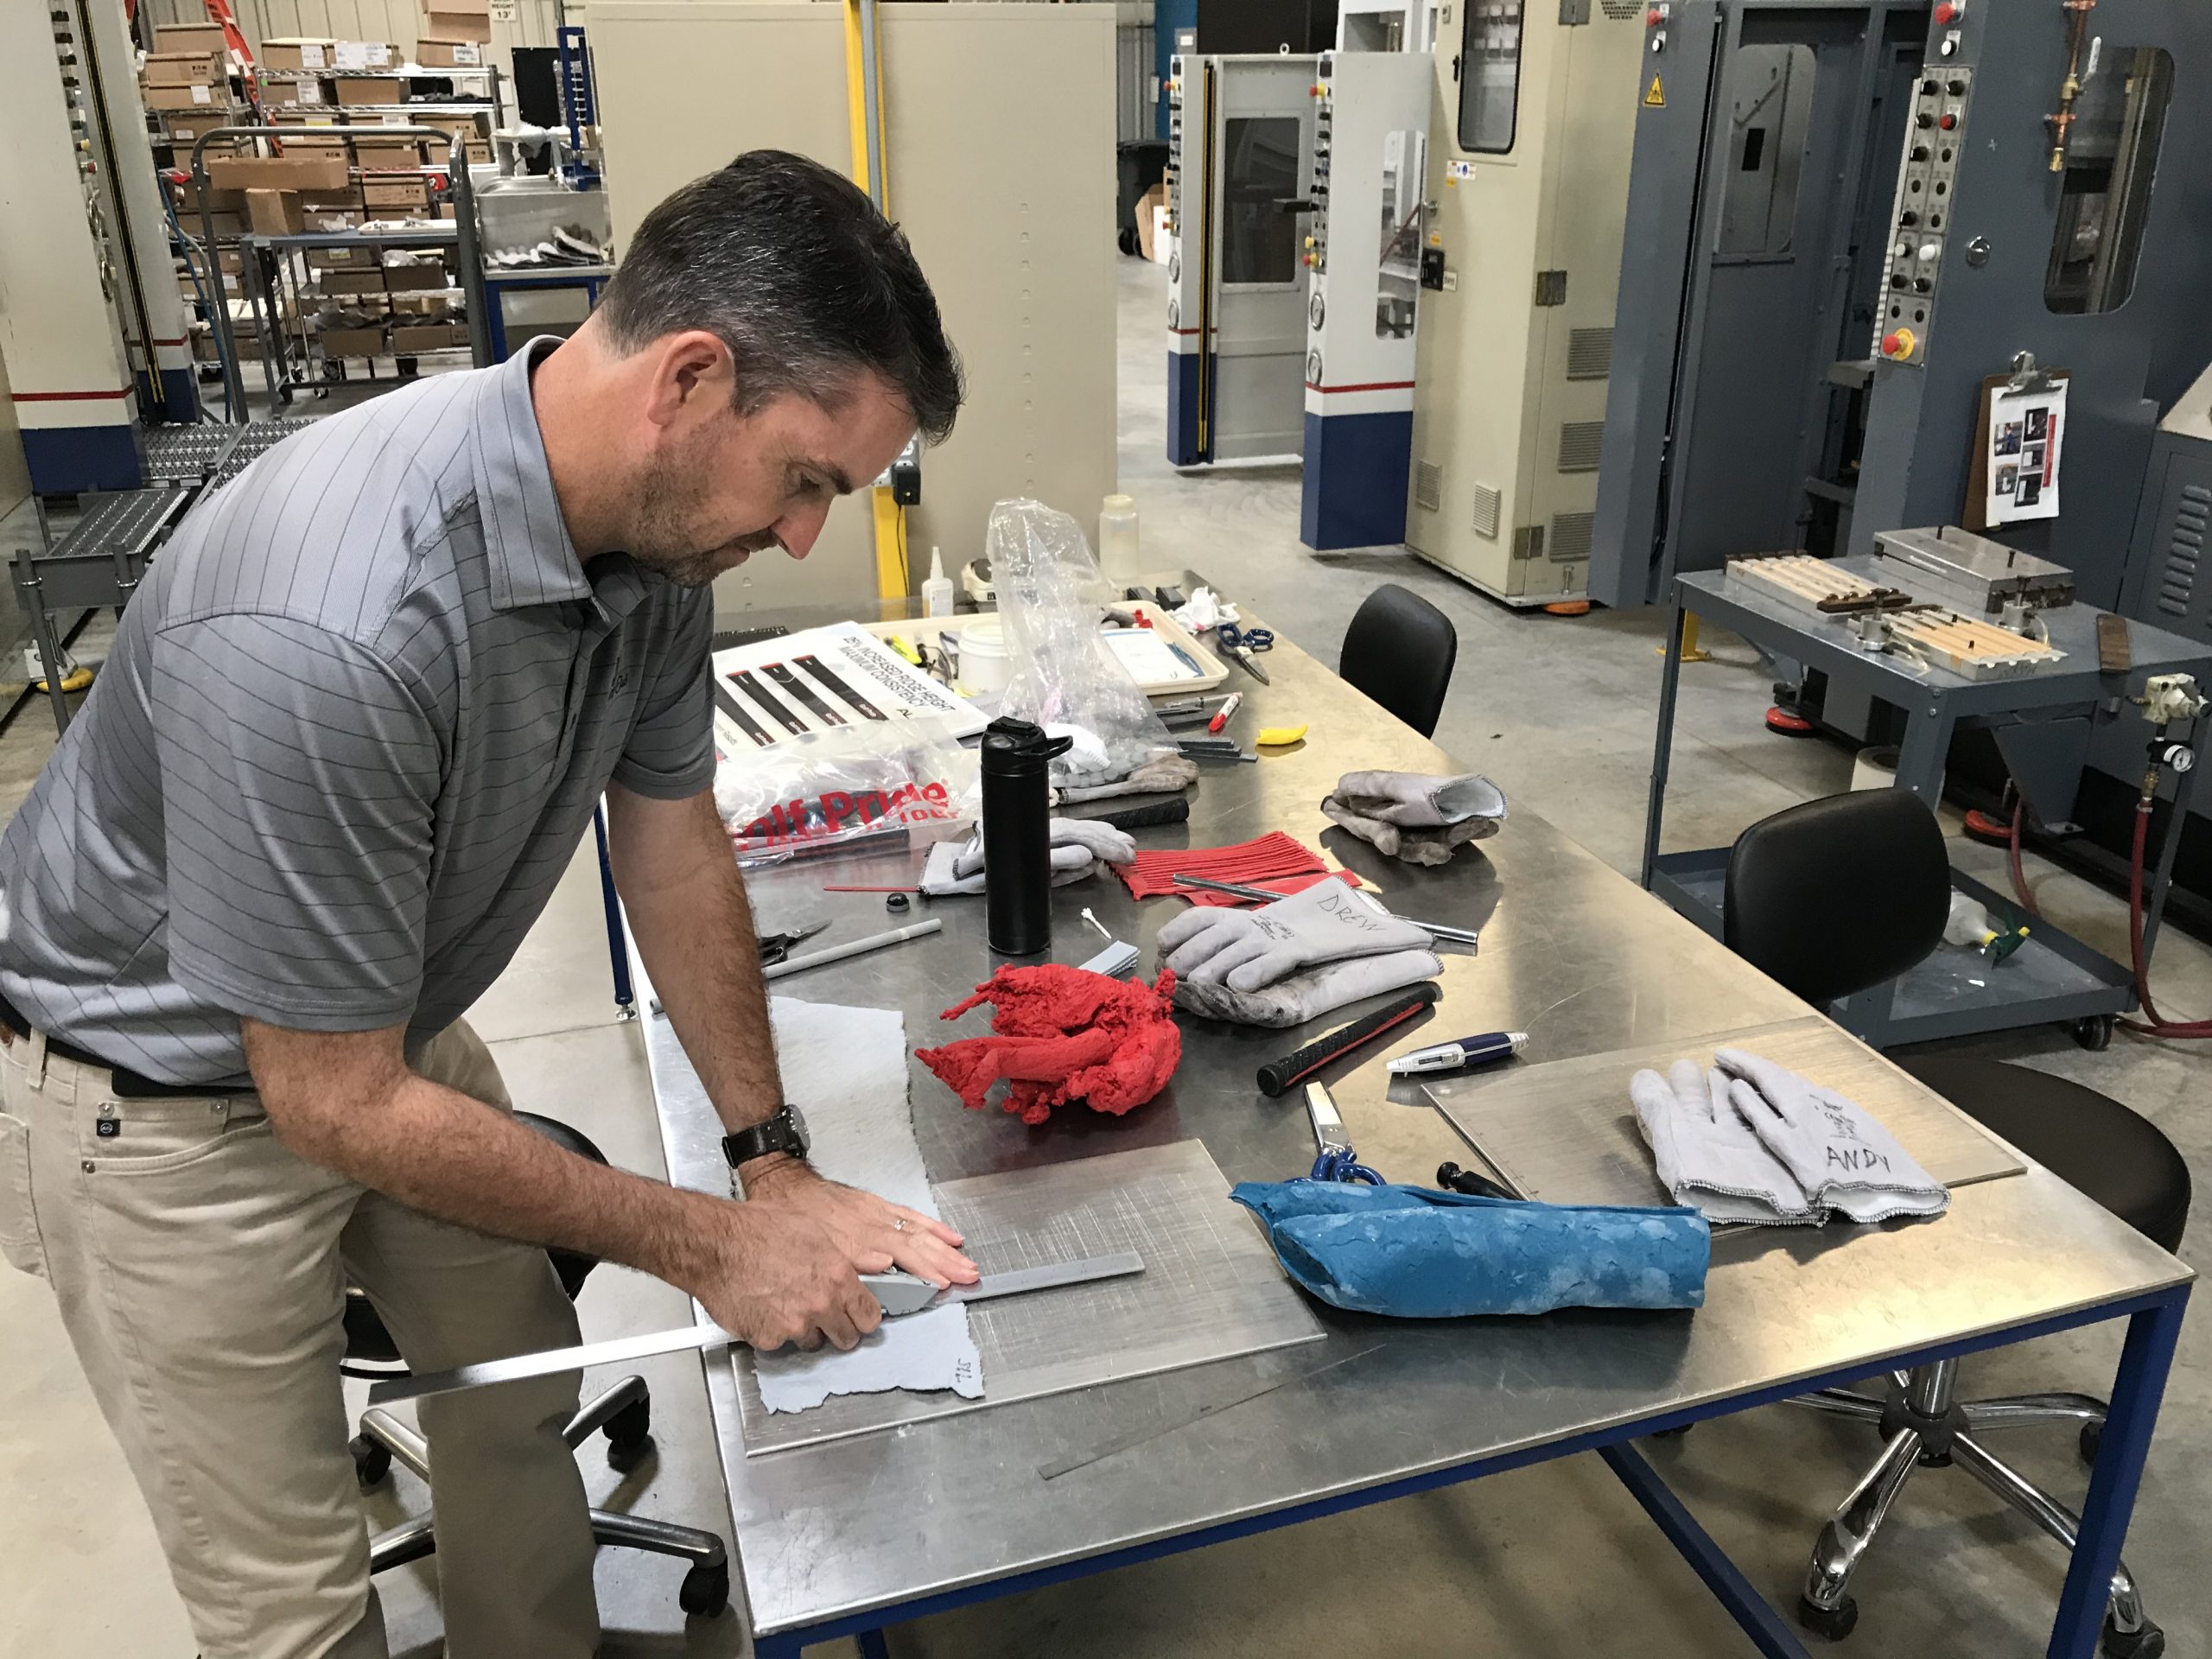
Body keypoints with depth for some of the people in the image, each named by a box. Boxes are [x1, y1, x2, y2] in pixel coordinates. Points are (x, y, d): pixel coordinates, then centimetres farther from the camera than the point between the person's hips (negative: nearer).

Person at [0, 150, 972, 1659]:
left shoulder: (653, 516, -15)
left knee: (524, 1398, 19)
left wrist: (776, 1164, -5)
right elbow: (337, 1106, -30)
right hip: (171, 1094, -7)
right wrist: (708, 1247, -21)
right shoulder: (325, 633, -39)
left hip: (393, 1028, 7)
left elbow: (673, 840, -3)